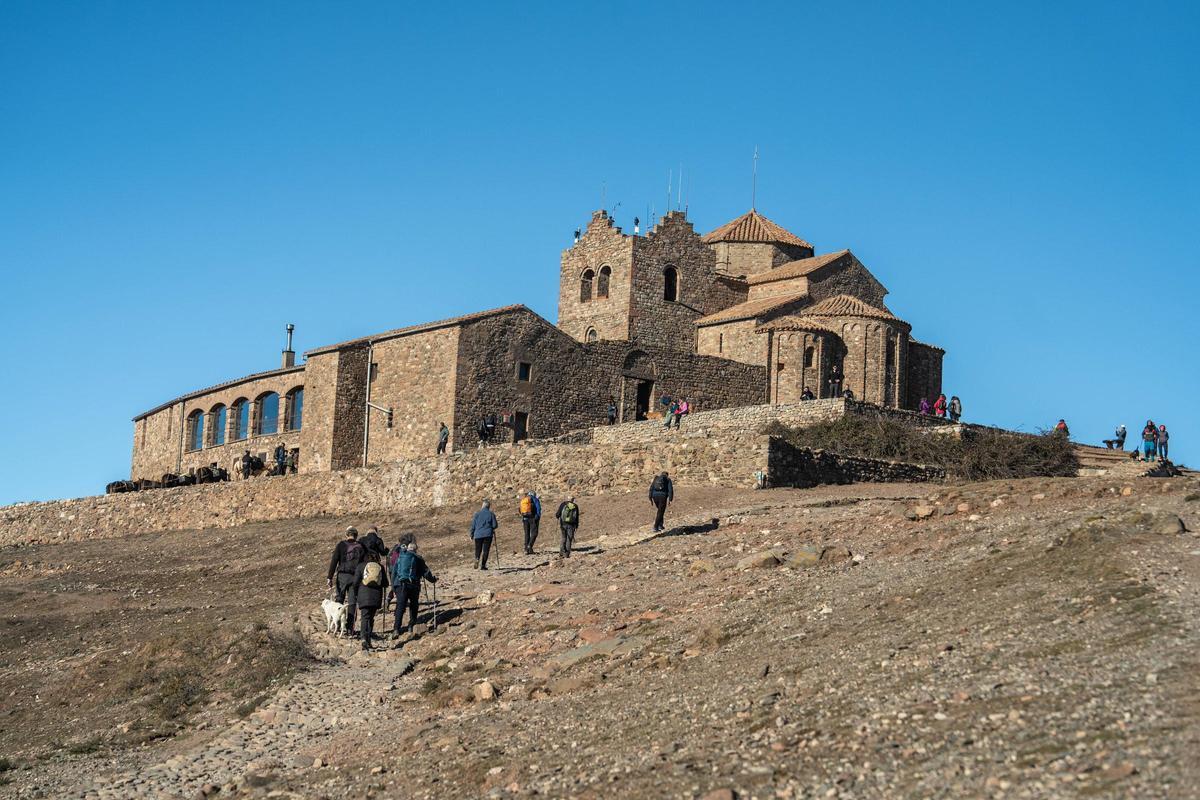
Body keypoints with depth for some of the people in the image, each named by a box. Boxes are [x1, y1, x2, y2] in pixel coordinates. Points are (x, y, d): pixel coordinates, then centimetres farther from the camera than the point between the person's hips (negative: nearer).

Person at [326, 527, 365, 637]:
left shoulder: (341, 545, 0)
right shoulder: (360, 547, 4)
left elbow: (334, 561, -4)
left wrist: (330, 577, -3)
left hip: (342, 576, -1)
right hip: (355, 577, 1)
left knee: (339, 600, 9)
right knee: (352, 602, 4)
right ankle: (350, 629, 2)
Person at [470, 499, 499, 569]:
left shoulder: (477, 514, 2)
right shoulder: (491, 514, -2)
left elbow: (473, 525, 4)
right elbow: (495, 525, -2)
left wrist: (472, 535, 13)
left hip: (478, 535, 1)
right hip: (488, 535, -1)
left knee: (478, 550, 9)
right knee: (486, 550, 4)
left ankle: (477, 558, -21)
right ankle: (483, 565, -1)